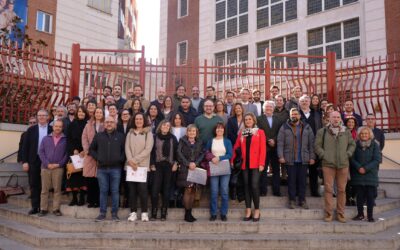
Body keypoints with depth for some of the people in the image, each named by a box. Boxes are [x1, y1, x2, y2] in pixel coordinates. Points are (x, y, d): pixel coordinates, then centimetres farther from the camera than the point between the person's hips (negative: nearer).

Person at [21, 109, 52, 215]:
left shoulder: (52, 130, 2)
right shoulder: (31, 130, 5)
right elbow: (25, 146, 4)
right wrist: (24, 161, -3)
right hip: (33, 161, 1)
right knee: (34, 184, 4)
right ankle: (34, 207, 11)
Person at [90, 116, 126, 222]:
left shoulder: (120, 136, 5)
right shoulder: (98, 136, 9)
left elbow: (125, 150, 7)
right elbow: (91, 149, 16)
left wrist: (121, 159, -7)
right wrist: (97, 157, 3)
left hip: (115, 168, -1)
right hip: (102, 168, 1)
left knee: (115, 191, 2)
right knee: (103, 191, 6)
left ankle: (114, 213, 10)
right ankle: (102, 213, 14)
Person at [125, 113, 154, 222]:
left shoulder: (148, 134, 3)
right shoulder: (130, 133, 13)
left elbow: (147, 149, -7)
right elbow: (127, 148, 4)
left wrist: (135, 160, -13)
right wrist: (130, 160, -13)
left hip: (143, 165, -3)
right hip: (130, 165, 3)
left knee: (142, 189, -6)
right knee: (132, 189, 3)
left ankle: (144, 213, 3)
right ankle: (133, 212, 9)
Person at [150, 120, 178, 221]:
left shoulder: (173, 138, 8)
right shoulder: (155, 137, 4)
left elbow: (176, 151, 6)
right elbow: (151, 151, 2)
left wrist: (175, 163, -3)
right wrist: (152, 164, -4)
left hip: (169, 166, 1)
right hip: (157, 165, -1)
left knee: (166, 190, 3)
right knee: (155, 189, -7)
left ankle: (164, 214, 8)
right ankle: (154, 213, 0)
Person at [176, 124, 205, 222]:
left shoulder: (199, 143, 13)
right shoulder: (182, 141, 4)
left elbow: (202, 154, 7)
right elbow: (179, 153, -4)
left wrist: (195, 163, -9)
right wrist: (188, 164, -11)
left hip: (196, 168, 4)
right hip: (185, 169, -4)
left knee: (193, 190, 4)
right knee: (188, 189, -10)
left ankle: (189, 213, 12)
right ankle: (187, 213, -3)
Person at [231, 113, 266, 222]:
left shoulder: (260, 132, 2)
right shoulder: (241, 133, 13)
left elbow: (263, 149, -5)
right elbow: (235, 147, 11)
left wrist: (261, 163, -12)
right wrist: (232, 160, 4)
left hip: (255, 164, -4)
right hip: (245, 164, 4)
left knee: (254, 186, -8)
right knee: (247, 186, 6)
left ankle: (257, 211, 4)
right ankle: (248, 211, 12)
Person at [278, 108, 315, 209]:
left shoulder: (307, 127, 8)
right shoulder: (284, 127, 3)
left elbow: (311, 143, 6)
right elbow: (280, 143, -2)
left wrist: (312, 157, 0)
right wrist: (281, 156, -11)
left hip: (303, 159, 1)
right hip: (290, 159, -1)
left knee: (302, 180, 6)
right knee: (291, 180, 4)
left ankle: (302, 200, 17)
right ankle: (292, 200, 14)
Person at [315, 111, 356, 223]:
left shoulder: (346, 132, 11)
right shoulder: (322, 132, 4)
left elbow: (352, 144, 17)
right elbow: (317, 146, 3)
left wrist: (348, 154, 4)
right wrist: (324, 155, -6)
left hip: (343, 164, 2)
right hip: (328, 164, -2)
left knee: (342, 189, 5)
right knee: (328, 189, -2)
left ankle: (340, 213, 15)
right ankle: (328, 213, 7)